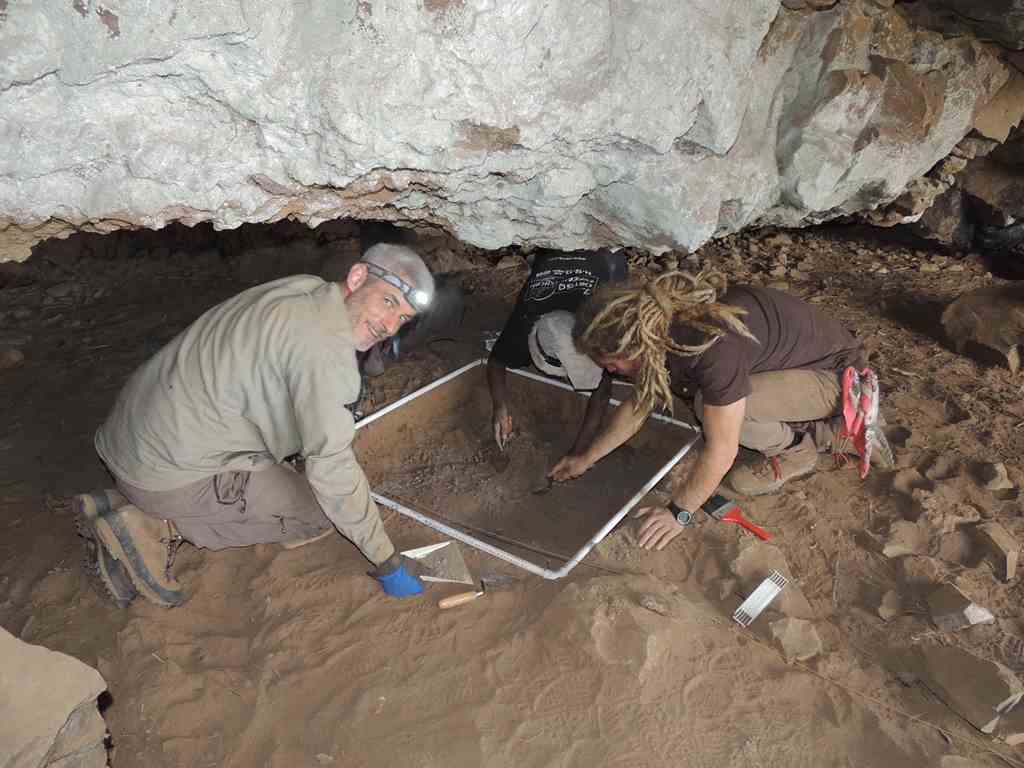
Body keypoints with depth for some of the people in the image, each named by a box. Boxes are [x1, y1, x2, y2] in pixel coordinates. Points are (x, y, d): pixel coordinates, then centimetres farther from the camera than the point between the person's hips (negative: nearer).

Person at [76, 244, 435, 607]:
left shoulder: (304, 290, 5)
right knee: (320, 513, -1)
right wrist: (386, 562, -15)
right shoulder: (324, 344, -24)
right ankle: (158, 528, -5)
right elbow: (330, 466, -25)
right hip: (171, 473, -9)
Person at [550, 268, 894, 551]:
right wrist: (587, 459, 9)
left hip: (838, 377, -9)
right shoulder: (663, 325, -9)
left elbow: (720, 451, -28)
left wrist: (679, 512, -17)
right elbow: (639, 403, 5)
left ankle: (796, 452, 0)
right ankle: (826, 431, 11)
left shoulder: (713, 344, -35)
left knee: (710, 406, -27)